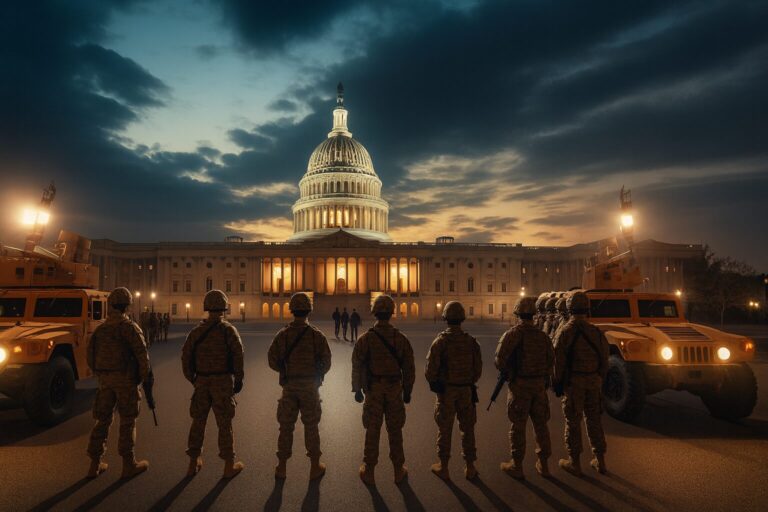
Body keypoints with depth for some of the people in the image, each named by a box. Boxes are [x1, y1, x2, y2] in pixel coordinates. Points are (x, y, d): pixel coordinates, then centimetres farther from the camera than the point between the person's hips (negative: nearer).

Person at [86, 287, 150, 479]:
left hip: (105, 379, 6)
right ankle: (129, 464, 9)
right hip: (125, 378, -6)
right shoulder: (129, 327, -11)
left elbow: (90, 353, 9)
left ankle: (95, 464, 17)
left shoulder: (101, 328, 8)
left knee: (103, 420, 13)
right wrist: (144, 376, -3)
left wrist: (99, 374, 19)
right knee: (127, 421, 3)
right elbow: (142, 353, -17)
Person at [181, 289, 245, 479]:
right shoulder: (228, 330, -9)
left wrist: (193, 379, 15)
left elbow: (186, 356, 4)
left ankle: (193, 464, 23)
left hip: (201, 382, 4)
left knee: (198, 422, 15)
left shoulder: (196, 331, 4)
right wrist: (239, 379, -2)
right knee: (225, 424, 4)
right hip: (222, 382, -4)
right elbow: (238, 355, -14)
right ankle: (229, 466, 12)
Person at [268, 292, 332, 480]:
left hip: (289, 387, 1)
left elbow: (273, 361, -5)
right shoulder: (316, 334, -9)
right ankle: (315, 467, 17)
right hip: (310, 387, -1)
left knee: (286, 427, 12)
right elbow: (326, 362, -8)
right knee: (311, 427, 10)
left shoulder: (282, 334, -5)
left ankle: (281, 468, 19)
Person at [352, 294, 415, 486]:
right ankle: (398, 470, 22)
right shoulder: (401, 339, -4)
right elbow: (409, 368, 1)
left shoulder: (365, 339, -8)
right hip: (395, 390, 1)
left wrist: (357, 389, 6)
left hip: (373, 390, -1)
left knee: (372, 431, 9)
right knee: (395, 431, 12)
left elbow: (357, 366, -4)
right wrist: (407, 391, 11)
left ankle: (369, 472, 17)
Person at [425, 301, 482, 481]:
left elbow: (431, 369, -13)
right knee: (467, 429, 14)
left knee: (445, 430, 10)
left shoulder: (440, 341, -14)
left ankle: (443, 467, 19)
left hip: (446, 391, -2)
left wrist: (433, 383, 8)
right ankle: (470, 467, 21)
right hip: (467, 391, 2)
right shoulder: (471, 341, -5)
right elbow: (478, 368, 0)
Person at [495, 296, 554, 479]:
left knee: (518, 425, 5)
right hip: (539, 384, 5)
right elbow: (551, 359, 8)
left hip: (520, 384, -5)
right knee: (540, 424, 15)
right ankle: (543, 464, 24)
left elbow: (500, 357, -19)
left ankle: (516, 465, 13)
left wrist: (505, 371, 1)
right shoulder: (542, 335, 4)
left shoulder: (513, 334, -12)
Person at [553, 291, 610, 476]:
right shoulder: (596, 332, 3)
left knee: (573, 421, 5)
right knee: (594, 419, 16)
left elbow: (559, 360, -12)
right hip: (593, 381, 5)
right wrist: (599, 381, 16)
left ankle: (574, 463, 12)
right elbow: (604, 359, 7)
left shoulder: (565, 331, -11)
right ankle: (600, 461, 22)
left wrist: (557, 383, -2)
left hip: (573, 382, -4)